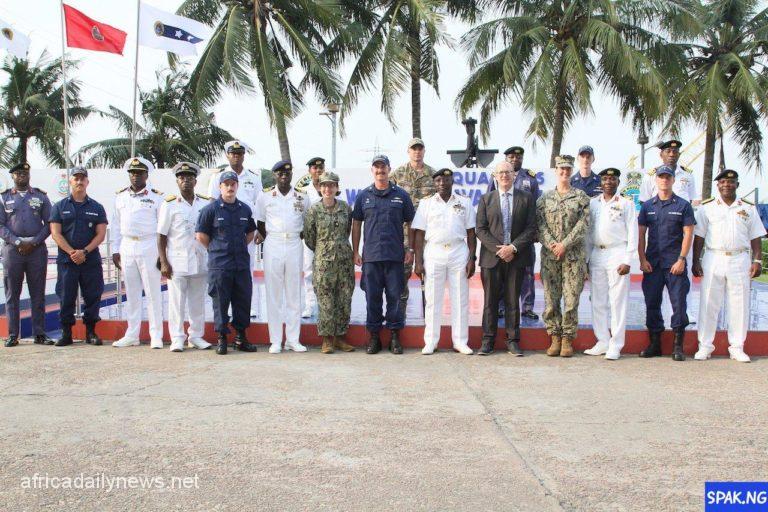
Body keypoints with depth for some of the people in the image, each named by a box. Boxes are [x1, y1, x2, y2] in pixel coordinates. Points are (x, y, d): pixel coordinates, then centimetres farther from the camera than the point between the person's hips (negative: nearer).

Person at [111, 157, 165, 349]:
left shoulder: (156, 196, -1)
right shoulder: (120, 196, 12)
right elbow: (116, 225, 15)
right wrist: (115, 250, 10)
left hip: (148, 247, -4)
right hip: (127, 247, 4)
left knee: (153, 293, -1)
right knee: (131, 293, 10)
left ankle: (156, 336, 5)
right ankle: (132, 335, 18)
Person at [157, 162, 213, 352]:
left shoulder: (206, 203, 7)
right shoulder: (169, 204, 1)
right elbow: (161, 236, -1)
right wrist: (164, 263, -7)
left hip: (200, 261, 3)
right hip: (177, 261, -2)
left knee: (197, 301, 8)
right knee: (177, 301, 0)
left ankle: (196, 336, 18)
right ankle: (177, 339, 8)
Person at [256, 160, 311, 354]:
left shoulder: (302, 198, 8)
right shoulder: (265, 197, 5)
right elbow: (260, 224, 11)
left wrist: (297, 236, 5)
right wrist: (272, 240, 3)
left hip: (295, 245, 1)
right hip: (273, 246, -1)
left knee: (294, 294, 4)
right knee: (274, 294, 0)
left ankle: (293, 339, 9)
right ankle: (275, 340, 4)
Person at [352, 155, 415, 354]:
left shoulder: (401, 195, 6)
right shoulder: (363, 196, 8)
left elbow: (411, 223, 9)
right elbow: (356, 225, 11)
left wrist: (410, 250, 2)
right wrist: (355, 252, 6)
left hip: (395, 256, -1)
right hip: (370, 256, 1)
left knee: (395, 296, 3)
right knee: (372, 297, 4)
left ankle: (395, 336, 13)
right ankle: (374, 336, 14)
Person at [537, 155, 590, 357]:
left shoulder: (581, 197, 4)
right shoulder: (545, 198, 10)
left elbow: (583, 225, -4)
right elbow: (540, 224, 2)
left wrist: (564, 245, -13)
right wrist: (551, 244, -12)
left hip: (574, 256, -1)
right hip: (549, 256, 2)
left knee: (571, 299, -1)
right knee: (551, 299, 3)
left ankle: (567, 339, 7)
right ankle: (554, 338, 12)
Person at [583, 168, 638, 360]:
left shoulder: (626, 204, 2)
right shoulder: (592, 203, 12)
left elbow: (632, 233, -2)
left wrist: (627, 261, -9)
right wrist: (586, 258, 8)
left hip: (617, 255, -4)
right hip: (596, 255, 4)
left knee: (618, 301, -3)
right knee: (598, 301, 7)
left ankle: (615, 345, 2)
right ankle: (602, 342, 16)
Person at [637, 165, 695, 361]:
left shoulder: (683, 205, 3)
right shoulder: (647, 206, 11)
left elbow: (688, 234, -1)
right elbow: (641, 234, 9)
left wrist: (681, 259, -10)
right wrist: (642, 260, 0)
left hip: (675, 264, -3)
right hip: (652, 263, 3)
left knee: (678, 303, -3)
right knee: (652, 303, 5)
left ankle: (678, 346, 5)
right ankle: (655, 343, 14)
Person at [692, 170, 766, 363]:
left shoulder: (748, 208, 10)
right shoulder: (707, 207, 6)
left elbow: (755, 237, 9)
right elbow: (699, 237, 5)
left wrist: (757, 260, 0)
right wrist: (696, 261, -2)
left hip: (740, 259, 1)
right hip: (713, 259, -1)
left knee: (740, 305, 3)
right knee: (708, 304, 0)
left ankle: (737, 347, 12)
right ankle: (705, 346, 8)